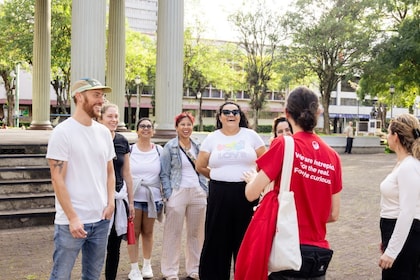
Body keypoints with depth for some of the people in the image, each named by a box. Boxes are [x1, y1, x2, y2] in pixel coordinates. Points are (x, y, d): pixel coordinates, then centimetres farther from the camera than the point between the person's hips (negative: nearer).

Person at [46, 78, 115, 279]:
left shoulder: (104, 132, 8)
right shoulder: (63, 132, -9)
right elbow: (57, 179, -12)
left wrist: (110, 203, 1)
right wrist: (73, 217, -16)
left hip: (101, 219, 6)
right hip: (71, 221, -6)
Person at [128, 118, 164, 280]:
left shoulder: (159, 150, 5)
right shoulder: (129, 149, 0)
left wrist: (163, 196, 6)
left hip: (152, 197, 1)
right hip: (133, 197, -1)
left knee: (148, 232, 11)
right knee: (134, 232, 1)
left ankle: (147, 265, 25)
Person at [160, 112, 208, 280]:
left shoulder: (197, 146, 12)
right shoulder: (170, 147, -1)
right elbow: (165, 174, -2)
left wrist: (205, 191, 8)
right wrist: (169, 195, -10)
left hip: (197, 194, 5)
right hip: (178, 192, -4)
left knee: (196, 233, 9)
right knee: (173, 234, 1)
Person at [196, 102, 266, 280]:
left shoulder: (250, 135, 3)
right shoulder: (212, 138, 6)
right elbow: (200, 166, 12)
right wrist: (218, 178, 12)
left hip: (246, 193, -1)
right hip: (219, 194, 1)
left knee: (245, 238, 3)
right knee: (217, 238, 5)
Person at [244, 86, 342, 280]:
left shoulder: (284, 144, -11)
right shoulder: (332, 156, 2)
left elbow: (252, 194, -13)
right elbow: (333, 215, 6)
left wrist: (251, 179, 7)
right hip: (318, 250, 4)